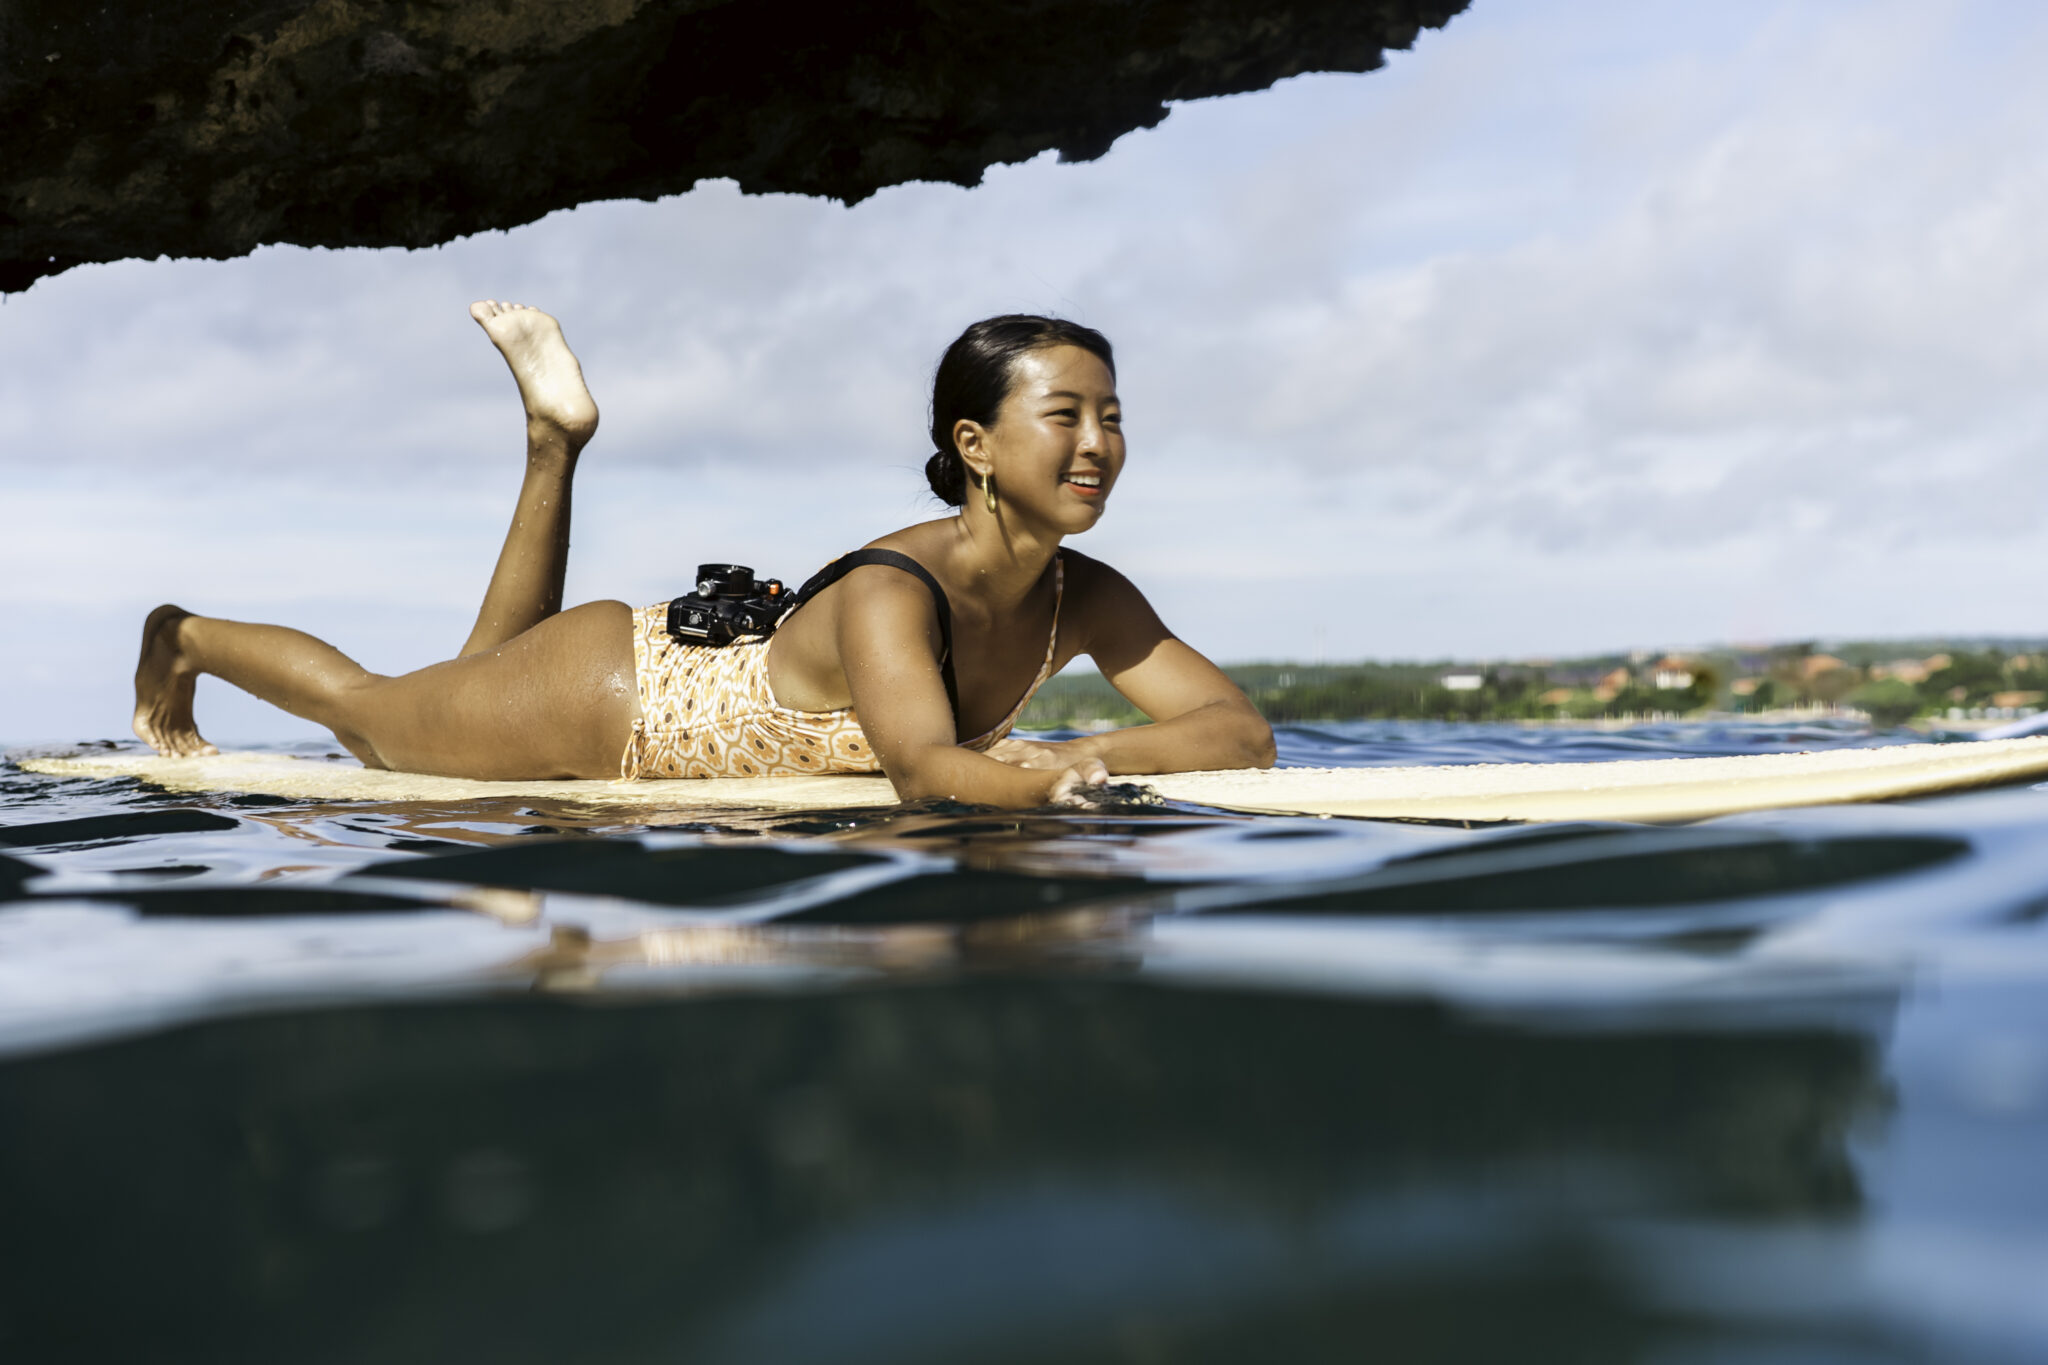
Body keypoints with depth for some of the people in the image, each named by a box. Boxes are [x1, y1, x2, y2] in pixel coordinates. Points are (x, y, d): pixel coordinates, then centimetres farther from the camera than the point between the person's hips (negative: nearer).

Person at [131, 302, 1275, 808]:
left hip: (709, 675, 6)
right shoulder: (889, 593, -40)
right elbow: (924, 767, -55)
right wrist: (1036, 782, -76)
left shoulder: (1088, 601, -19)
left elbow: (1245, 731, -25)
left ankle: (559, 445, 38)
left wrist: (1089, 752, -43)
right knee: (377, 714, 22)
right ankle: (187, 638, 48)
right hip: (606, 697, -6)